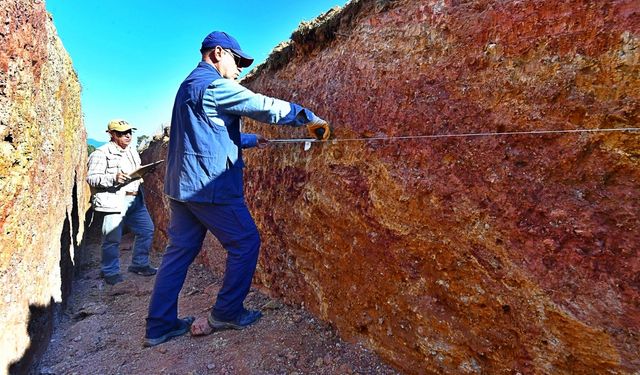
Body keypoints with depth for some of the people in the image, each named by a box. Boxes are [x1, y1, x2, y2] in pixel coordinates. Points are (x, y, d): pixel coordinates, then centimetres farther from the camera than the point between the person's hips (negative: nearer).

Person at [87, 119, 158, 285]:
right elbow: (91, 177, -12)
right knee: (112, 238, -3)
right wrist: (114, 178, -25)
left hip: (135, 199, 8)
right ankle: (110, 272, 16)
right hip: (114, 201, -7)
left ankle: (139, 264, 25)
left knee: (147, 229, 10)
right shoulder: (101, 153, -6)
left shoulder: (132, 151, 18)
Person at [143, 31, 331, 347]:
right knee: (246, 242, 3)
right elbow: (264, 106, -15)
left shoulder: (189, 86, 22)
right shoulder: (214, 85, -10)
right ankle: (227, 313, 15)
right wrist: (309, 118, -7)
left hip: (181, 184, 10)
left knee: (180, 249, 13)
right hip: (209, 184, -10)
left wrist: (250, 140, 29)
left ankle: (159, 325, 21)